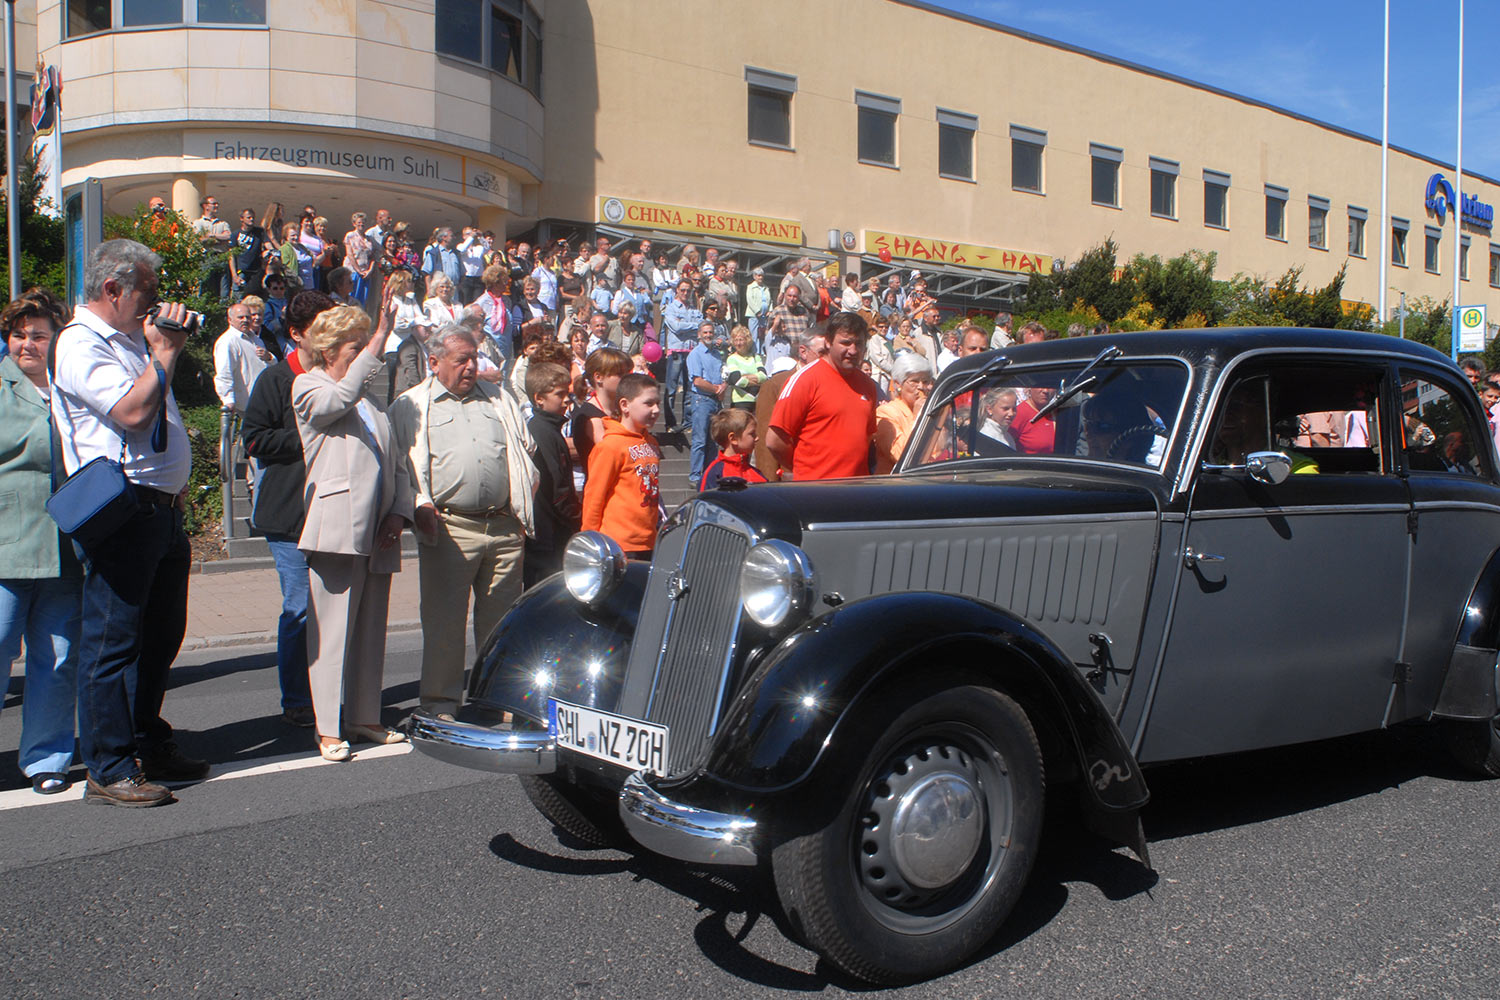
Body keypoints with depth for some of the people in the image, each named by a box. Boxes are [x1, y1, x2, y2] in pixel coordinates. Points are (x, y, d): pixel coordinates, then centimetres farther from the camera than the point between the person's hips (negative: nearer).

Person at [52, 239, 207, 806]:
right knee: (113, 642, -3)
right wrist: (164, 350, -12)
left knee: (161, 635, 15)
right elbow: (132, 412, -23)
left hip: (163, 508, 9)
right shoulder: (80, 344, -9)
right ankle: (108, 770, 4)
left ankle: (149, 748, 28)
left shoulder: (133, 339, 20)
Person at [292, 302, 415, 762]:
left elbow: (396, 463, 20)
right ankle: (328, 728, 2)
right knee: (332, 631, -4)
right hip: (335, 529, -6)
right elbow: (341, 398, -20)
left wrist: (398, 513, 3)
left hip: (377, 533, 7)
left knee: (371, 630, 11)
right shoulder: (308, 388, 4)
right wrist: (379, 340, -20)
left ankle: (365, 718, 20)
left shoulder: (370, 402, 23)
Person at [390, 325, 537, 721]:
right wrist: (420, 505, -12)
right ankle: (440, 703, 10)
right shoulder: (410, 406, 7)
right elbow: (399, 464, 2)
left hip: (504, 527, 4)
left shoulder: (499, 398, 19)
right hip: (449, 529, -3)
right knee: (443, 621, -1)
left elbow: (525, 450, 22)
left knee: (502, 618, 9)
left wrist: (526, 502, 11)